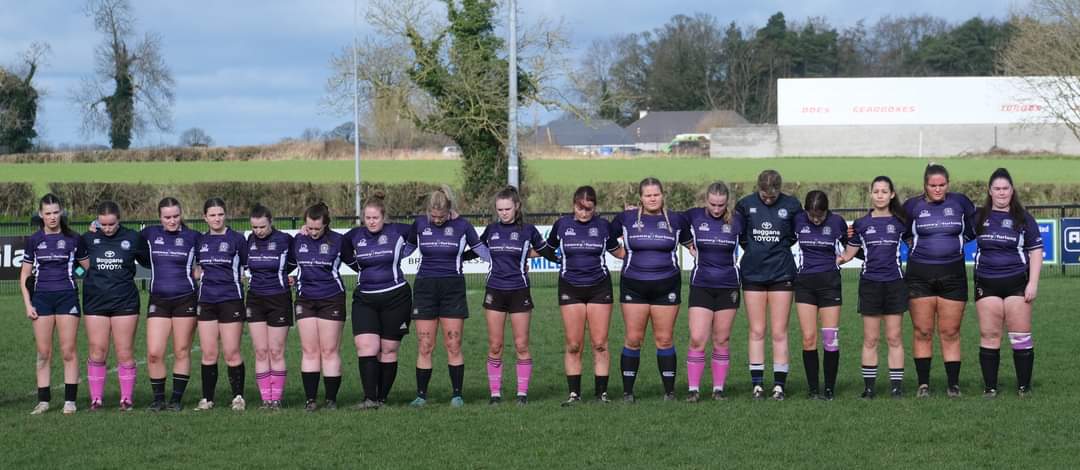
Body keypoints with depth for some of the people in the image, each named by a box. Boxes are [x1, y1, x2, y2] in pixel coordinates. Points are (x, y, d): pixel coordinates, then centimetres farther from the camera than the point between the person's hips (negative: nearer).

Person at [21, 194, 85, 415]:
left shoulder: (73, 239, 4)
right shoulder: (34, 241, 7)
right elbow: (24, 275, 10)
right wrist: (27, 304, 3)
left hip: (67, 297, -2)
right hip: (42, 298, 2)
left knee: (69, 352, -3)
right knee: (43, 353, 2)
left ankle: (70, 400, 1)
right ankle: (43, 400, 7)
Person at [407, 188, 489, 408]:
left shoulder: (461, 225, -1)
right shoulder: (420, 224, 3)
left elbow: (479, 248, 11)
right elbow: (407, 247, 19)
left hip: (453, 289, -1)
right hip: (425, 288, 1)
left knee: (453, 346, -2)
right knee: (424, 347, -1)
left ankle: (457, 394, 6)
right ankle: (421, 395, 7)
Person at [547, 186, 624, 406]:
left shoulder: (603, 226, 2)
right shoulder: (562, 225, 2)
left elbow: (618, 252, 15)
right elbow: (547, 249, 16)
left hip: (599, 288, 0)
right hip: (570, 289, 0)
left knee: (600, 344, -2)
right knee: (573, 345, -1)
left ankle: (601, 392, 6)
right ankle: (574, 393, 7)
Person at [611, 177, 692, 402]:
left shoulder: (676, 220, 5)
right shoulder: (626, 218, 3)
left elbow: (690, 242, 19)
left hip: (666, 286, 0)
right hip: (633, 286, 0)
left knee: (664, 340, 1)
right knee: (633, 339, 0)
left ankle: (669, 391, 9)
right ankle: (627, 391, 8)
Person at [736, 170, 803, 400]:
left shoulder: (791, 206, -3)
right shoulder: (745, 205, -1)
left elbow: (798, 234, 11)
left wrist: (782, 245, 3)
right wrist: (751, 248, 6)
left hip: (781, 274, -1)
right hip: (753, 274, 1)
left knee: (779, 333, -1)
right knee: (756, 332, 3)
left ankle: (779, 385, 3)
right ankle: (757, 384, 7)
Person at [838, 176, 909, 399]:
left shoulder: (900, 222, 6)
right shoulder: (861, 224, 7)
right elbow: (848, 254, 10)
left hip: (894, 283, 0)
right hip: (870, 284, 0)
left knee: (895, 337, 0)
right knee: (870, 339, 1)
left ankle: (896, 385, 3)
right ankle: (869, 386, 4)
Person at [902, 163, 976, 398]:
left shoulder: (960, 203, 4)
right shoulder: (912, 206, 2)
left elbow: (972, 231, 16)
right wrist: (917, 244, 4)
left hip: (953, 275, 0)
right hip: (920, 275, 0)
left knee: (950, 333, 2)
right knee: (922, 332, 2)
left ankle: (954, 383, 8)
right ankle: (923, 383, 9)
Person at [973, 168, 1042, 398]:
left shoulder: (1023, 218, 3)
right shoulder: (980, 218, 8)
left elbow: (1036, 251, 3)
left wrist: (1033, 283, -5)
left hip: (1017, 283, -2)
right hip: (987, 284, 2)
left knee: (1021, 336, -3)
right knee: (989, 335, 1)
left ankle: (1024, 386, 3)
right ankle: (990, 387, 6)